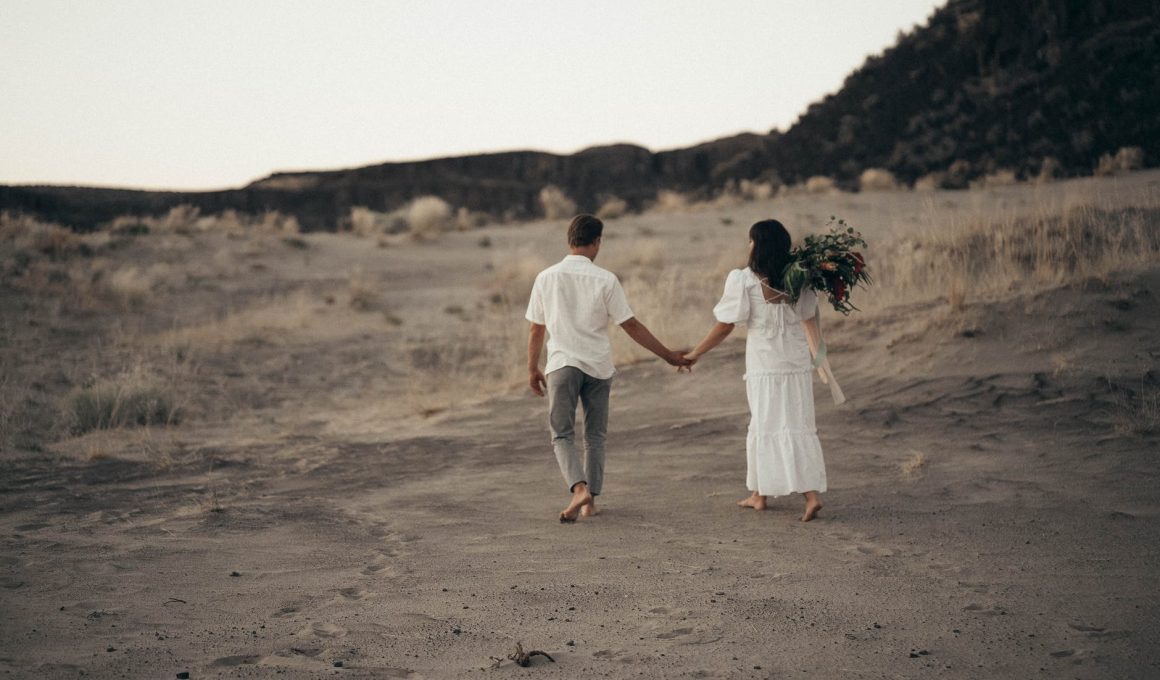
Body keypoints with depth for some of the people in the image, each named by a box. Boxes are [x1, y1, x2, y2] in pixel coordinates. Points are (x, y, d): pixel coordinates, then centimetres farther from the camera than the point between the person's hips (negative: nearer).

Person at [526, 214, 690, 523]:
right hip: (598, 367, 1)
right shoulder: (605, 280, -5)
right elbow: (631, 326, -4)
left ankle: (580, 489, -19)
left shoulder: (546, 278, 0)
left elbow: (536, 328, 5)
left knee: (562, 434, 4)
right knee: (595, 436, 14)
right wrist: (669, 355, 3)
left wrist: (532, 369, 18)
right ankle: (590, 501, 16)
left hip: (561, 364, 0)